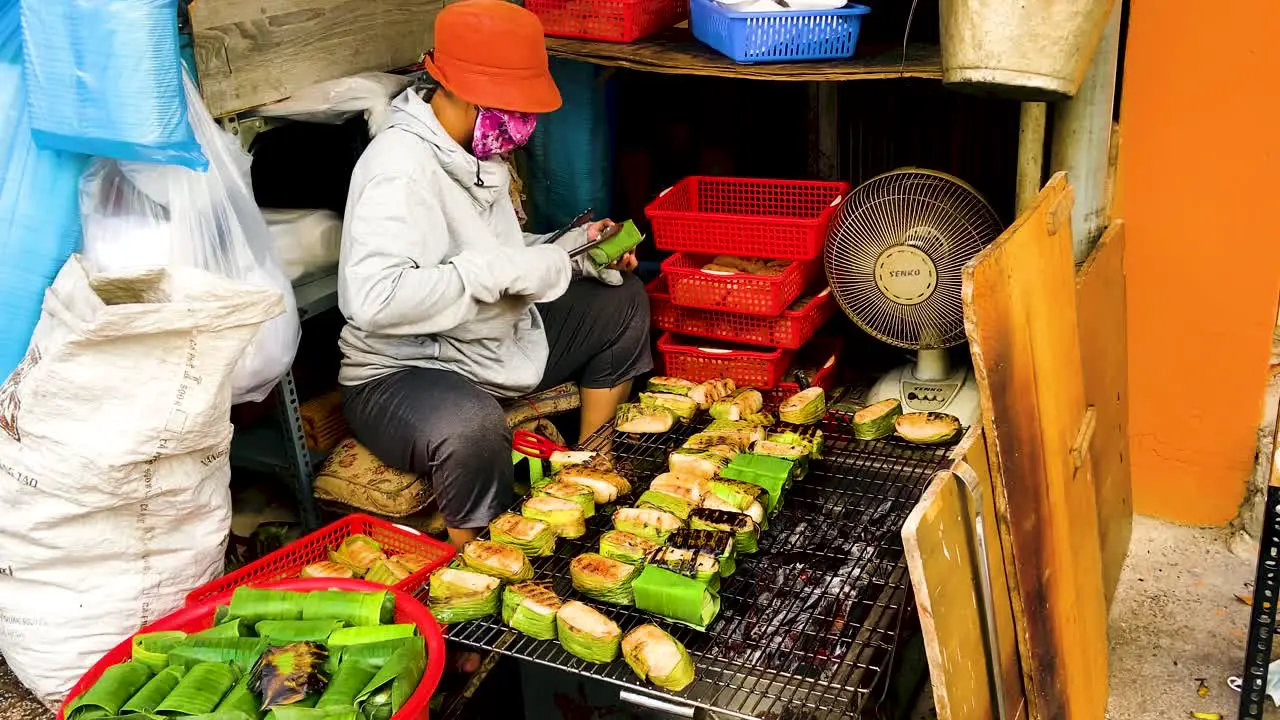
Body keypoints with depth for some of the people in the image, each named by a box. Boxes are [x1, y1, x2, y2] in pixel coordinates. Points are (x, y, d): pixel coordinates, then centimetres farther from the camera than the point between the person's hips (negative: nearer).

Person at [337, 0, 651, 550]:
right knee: (471, 427, -43)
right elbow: (372, 298, -38)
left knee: (621, 301, 15)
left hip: (498, 339, 10)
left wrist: (567, 252, 0)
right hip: (403, 371, -10)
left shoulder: (479, 150, 4)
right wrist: (500, 271, -31)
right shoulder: (402, 166, -25)